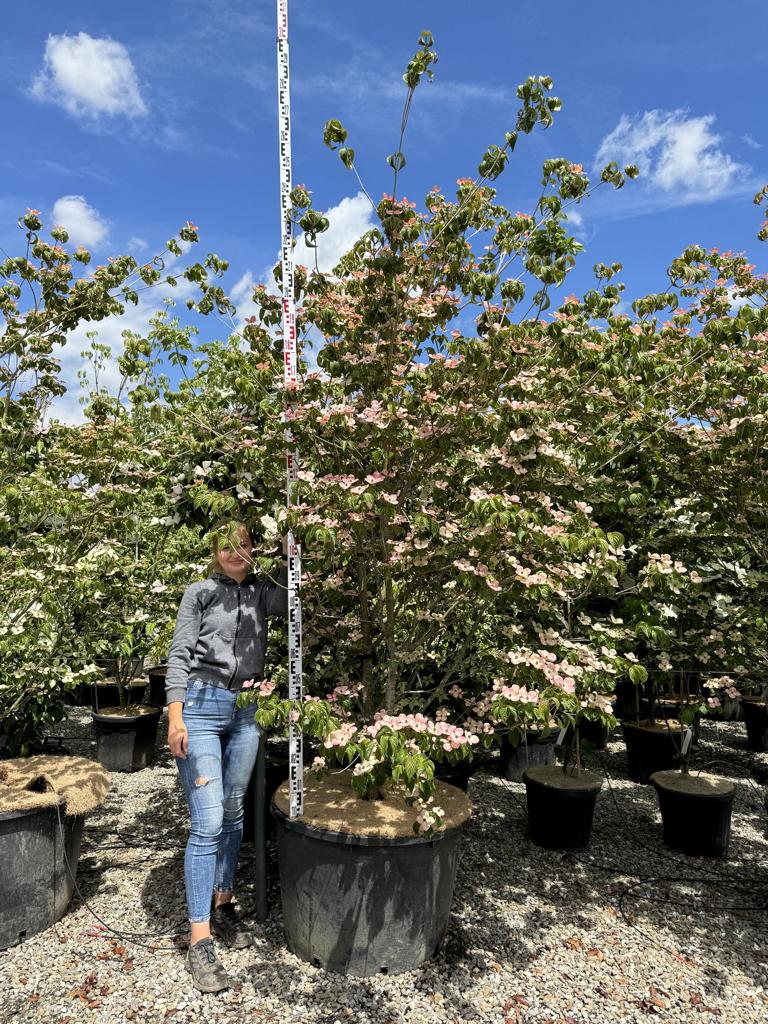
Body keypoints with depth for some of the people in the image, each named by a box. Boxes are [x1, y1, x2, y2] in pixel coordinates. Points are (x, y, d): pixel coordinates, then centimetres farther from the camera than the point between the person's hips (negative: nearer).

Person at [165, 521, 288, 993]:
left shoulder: (262, 591, 9)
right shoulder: (200, 593, 4)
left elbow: (291, 604, -13)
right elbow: (179, 655, -1)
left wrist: (287, 556, -17)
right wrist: (175, 715, -10)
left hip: (246, 710, 3)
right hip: (201, 704, -3)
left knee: (234, 813, 13)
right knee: (208, 821, -7)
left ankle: (223, 905, 31)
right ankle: (200, 940, 1)